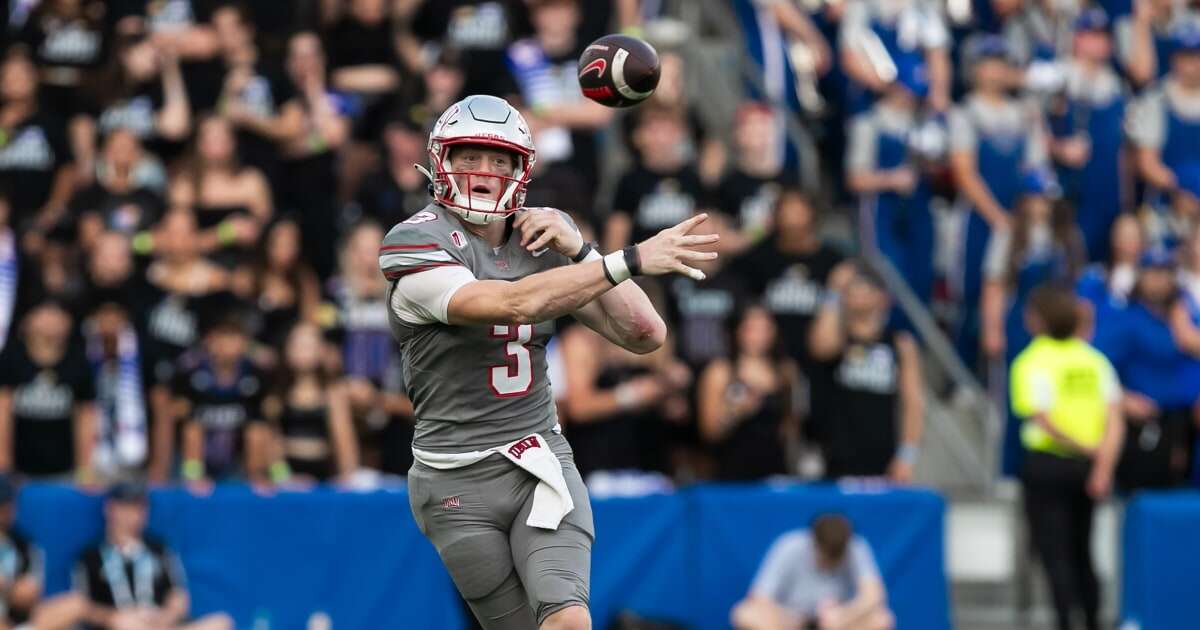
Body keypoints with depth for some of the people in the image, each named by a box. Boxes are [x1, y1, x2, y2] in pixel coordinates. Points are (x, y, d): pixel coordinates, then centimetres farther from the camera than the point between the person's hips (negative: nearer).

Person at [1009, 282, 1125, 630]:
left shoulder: (1033, 362, -8)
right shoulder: (1095, 360, 7)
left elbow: (1043, 418, -20)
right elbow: (1115, 420, -1)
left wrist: (1080, 446, -10)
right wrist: (1102, 467, -7)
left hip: (1047, 465, -5)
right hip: (1087, 468, 5)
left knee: (1054, 553, -4)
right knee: (1081, 553, 18)